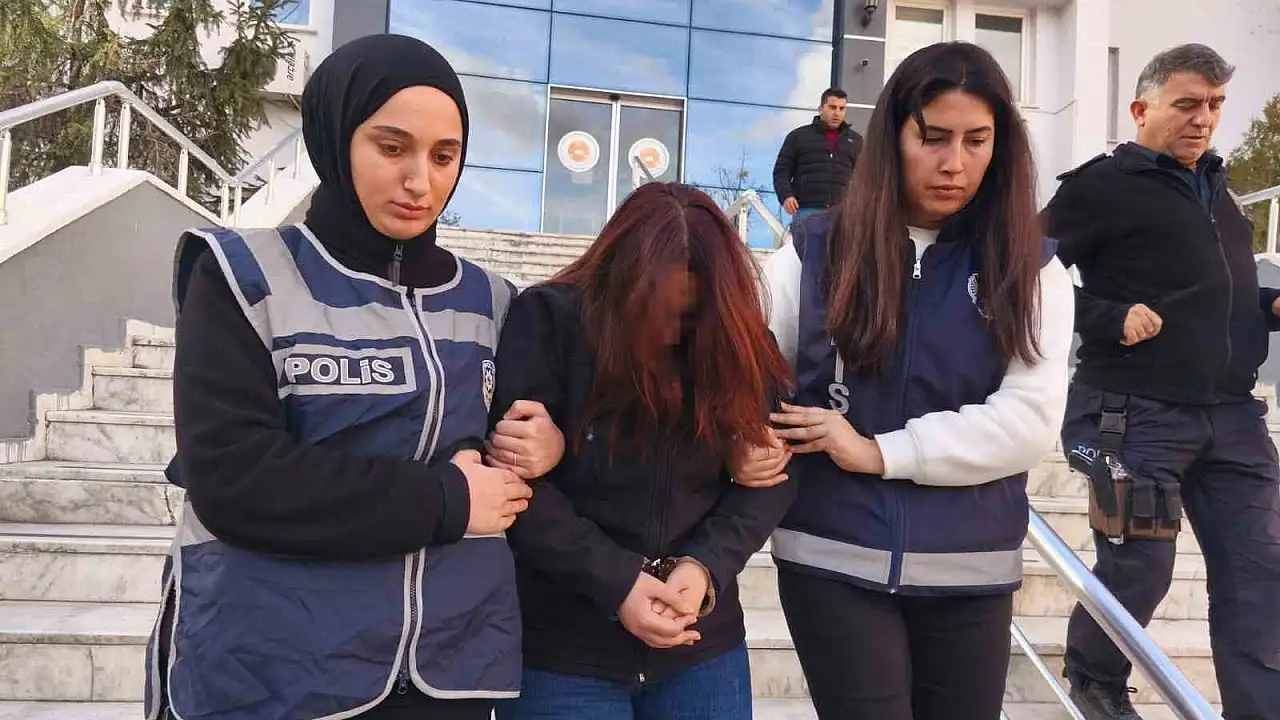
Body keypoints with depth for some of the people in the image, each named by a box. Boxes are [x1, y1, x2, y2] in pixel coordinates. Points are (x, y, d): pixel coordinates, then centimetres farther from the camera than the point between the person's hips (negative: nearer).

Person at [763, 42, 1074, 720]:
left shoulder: (1031, 268, 2)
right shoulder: (815, 250, 1)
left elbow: (1030, 421, -8)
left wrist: (878, 452, -14)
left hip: (971, 572, 2)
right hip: (834, 559, -1)